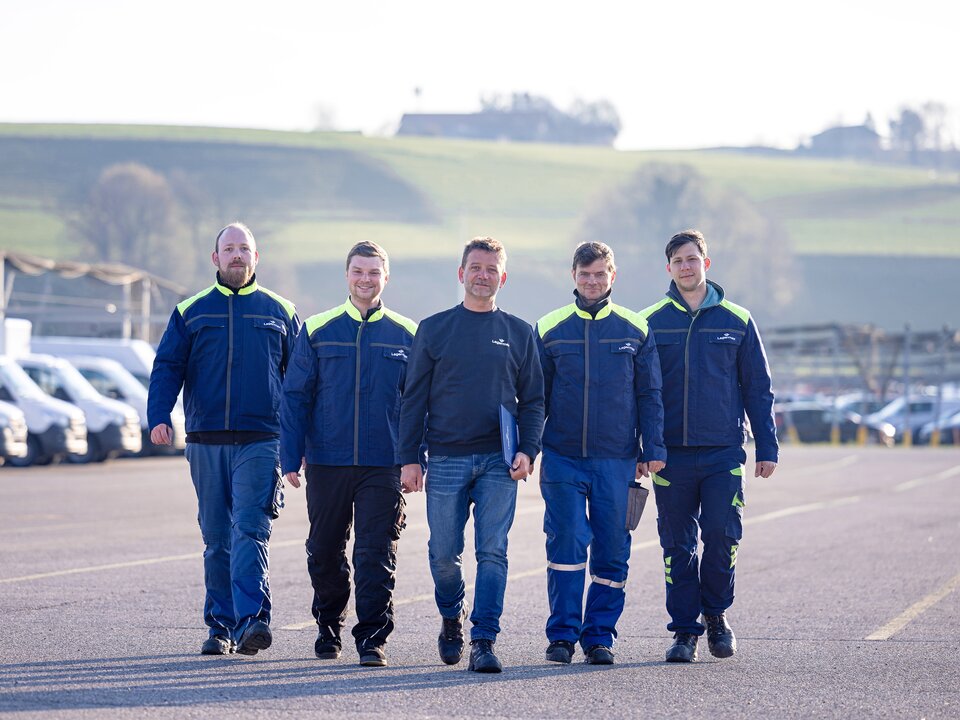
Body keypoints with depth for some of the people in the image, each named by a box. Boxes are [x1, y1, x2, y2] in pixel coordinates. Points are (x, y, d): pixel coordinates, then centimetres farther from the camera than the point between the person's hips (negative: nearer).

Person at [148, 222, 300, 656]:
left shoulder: (280, 312, 9)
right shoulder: (191, 312, 11)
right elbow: (167, 368, 6)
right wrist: (159, 417, -11)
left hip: (259, 441, -2)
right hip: (206, 441, 2)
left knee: (250, 528, -15)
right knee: (217, 537, 6)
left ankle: (251, 620, -23)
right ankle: (221, 626, 12)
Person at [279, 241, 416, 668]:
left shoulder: (406, 336, 6)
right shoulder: (318, 332, 5)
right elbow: (295, 397, 5)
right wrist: (291, 460, -1)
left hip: (383, 467, -1)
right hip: (327, 463, 1)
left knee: (376, 554, -6)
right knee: (324, 553, 9)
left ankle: (371, 639, -2)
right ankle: (329, 628, 28)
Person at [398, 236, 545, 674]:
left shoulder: (518, 334, 9)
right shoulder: (434, 329, 7)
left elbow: (533, 400, 10)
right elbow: (414, 398, 6)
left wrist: (527, 451, -5)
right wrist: (409, 458, -1)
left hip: (499, 461, 0)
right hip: (445, 459, 0)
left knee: (493, 552, -8)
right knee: (444, 555, 4)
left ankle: (484, 640, -8)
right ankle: (452, 619, 29)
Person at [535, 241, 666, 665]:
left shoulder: (635, 330, 7)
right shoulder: (550, 329, 6)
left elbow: (649, 395, 9)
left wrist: (653, 449, 2)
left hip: (617, 460, 1)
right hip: (562, 458, -1)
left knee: (612, 551, 3)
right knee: (566, 545, -7)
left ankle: (599, 635, 11)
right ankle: (562, 634, 0)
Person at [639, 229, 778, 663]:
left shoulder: (736, 321, 7)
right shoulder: (650, 323, 6)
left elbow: (758, 390, 10)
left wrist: (767, 448, 4)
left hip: (723, 452, 0)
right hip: (671, 453, 0)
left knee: (723, 534, -9)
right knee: (677, 545, 2)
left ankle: (715, 613, 13)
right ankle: (685, 631, 10)